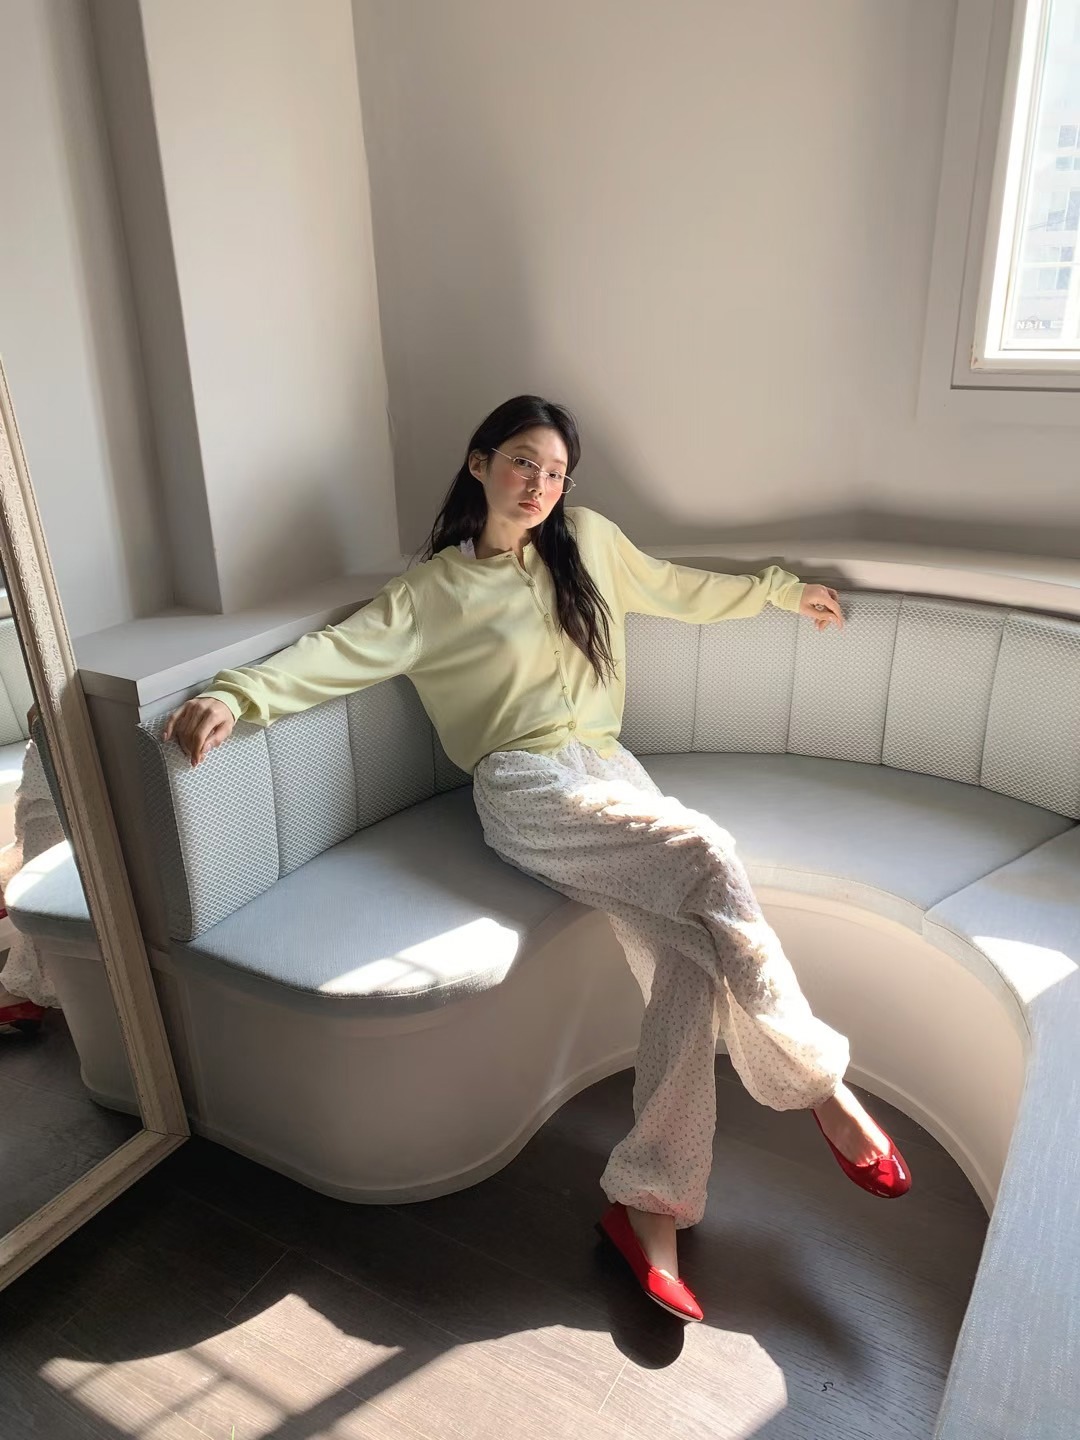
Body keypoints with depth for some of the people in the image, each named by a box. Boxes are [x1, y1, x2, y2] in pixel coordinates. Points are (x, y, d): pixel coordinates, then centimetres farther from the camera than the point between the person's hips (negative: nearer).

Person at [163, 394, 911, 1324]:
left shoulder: (588, 541, 19)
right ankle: (822, 1085, -14)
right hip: (531, 789, -5)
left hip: (613, 774, 5)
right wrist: (235, 695, -20)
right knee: (708, 857, -30)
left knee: (692, 959, -19)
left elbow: (675, 590, 32)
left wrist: (781, 590, 40)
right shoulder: (433, 591, 6)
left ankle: (650, 1206, -11)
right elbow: (340, 651, -4)